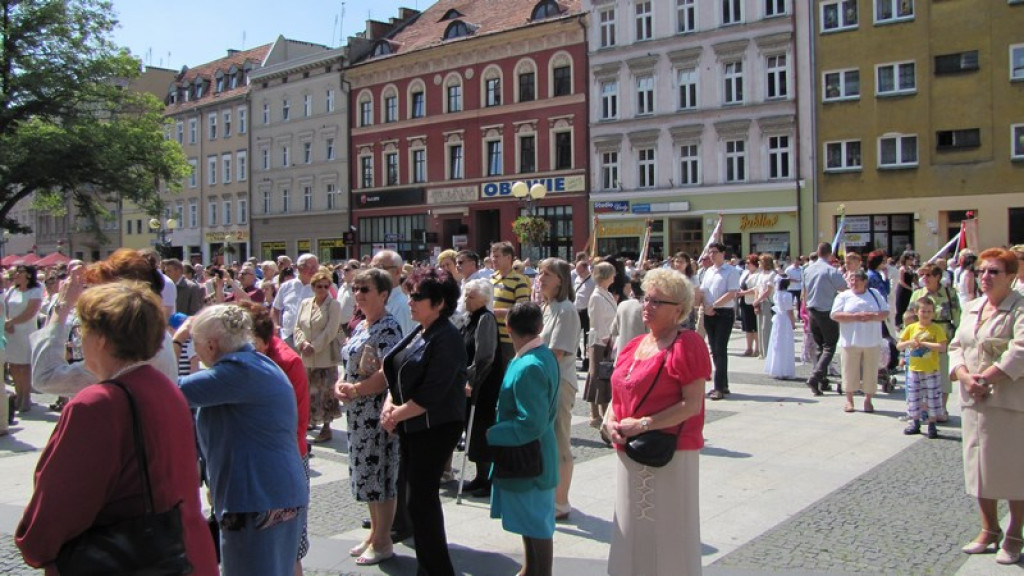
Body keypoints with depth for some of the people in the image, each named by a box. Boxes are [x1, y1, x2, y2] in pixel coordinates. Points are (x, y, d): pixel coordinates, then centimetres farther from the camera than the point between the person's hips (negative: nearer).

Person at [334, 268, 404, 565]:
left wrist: (355, 390, -16)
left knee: (380, 472, 1)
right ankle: (375, 530, 32)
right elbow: (351, 364, 20)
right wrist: (340, 384, 1)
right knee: (365, 470, 17)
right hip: (358, 411, 9)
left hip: (378, 410, -9)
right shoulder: (360, 326, 13)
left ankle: (383, 542, 14)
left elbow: (388, 374, -23)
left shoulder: (388, 328, -15)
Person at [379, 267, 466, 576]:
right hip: (411, 427, 9)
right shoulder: (418, 334, 11)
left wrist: (397, 414, -14)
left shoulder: (446, 339, -17)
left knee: (422, 501, -3)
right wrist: (389, 404, -4)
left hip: (434, 429, -9)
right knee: (422, 496, 16)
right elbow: (398, 374, 13)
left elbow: (431, 394, -22)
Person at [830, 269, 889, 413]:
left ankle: (868, 400, 18)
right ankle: (849, 400, 16)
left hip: (872, 341, 2)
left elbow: (886, 313, 6)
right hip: (850, 341, -2)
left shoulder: (875, 295, 10)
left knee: (870, 372, 6)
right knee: (850, 371, 2)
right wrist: (855, 317, -18)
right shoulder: (844, 296, 4)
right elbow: (835, 315, -7)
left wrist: (872, 316, -14)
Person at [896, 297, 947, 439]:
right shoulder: (911, 328, 4)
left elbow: (942, 347, -18)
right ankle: (915, 423, 23)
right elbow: (898, 346, 6)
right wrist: (909, 343, -13)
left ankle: (932, 425, 12)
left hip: (931, 370, -4)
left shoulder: (936, 329, -6)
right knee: (913, 397, 10)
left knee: (933, 397, 2)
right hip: (913, 369, 4)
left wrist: (923, 343, -19)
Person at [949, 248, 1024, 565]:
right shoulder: (972, 308, 14)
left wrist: (986, 378, -20)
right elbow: (956, 346, 10)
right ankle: (990, 529, 26)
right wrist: (965, 377, -8)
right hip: (973, 400, 6)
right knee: (979, 464, 12)